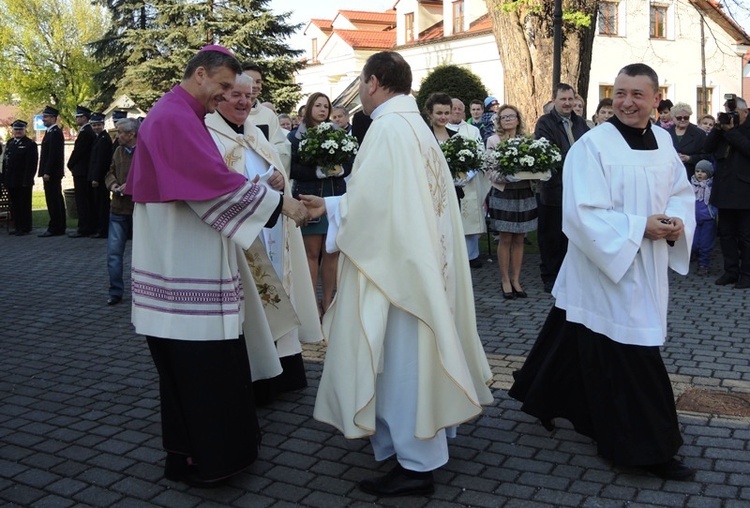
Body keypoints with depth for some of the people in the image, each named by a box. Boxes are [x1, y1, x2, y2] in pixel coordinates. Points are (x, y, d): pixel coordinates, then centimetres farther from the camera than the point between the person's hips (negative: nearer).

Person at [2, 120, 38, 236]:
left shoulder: (30, 144, -4)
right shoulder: (9, 143, 17)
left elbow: (32, 164, -11)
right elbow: (5, 162, 16)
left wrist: (27, 179, -17)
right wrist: (4, 179, 10)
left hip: (24, 182, -7)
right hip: (11, 181, 7)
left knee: (24, 205, -2)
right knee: (14, 205, 10)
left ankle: (25, 228, 4)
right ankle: (17, 227, 17)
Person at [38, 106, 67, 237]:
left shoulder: (55, 133, -13)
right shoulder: (51, 132, 17)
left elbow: (53, 154, -20)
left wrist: (47, 172, -21)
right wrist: (45, 172, 16)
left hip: (52, 173, -10)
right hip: (52, 173, 10)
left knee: (53, 201, -8)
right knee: (56, 200, 12)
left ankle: (54, 229, -5)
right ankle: (60, 228, 17)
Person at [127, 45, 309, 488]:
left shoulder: (180, 116, 17)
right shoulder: (174, 118, -16)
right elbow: (214, 182, -23)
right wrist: (279, 201, -17)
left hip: (189, 263, 10)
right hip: (186, 268, -10)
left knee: (192, 362, 15)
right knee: (200, 362, -1)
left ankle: (192, 448, 27)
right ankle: (200, 458, 11)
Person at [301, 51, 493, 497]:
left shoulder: (388, 127, -17)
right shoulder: (415, 125, 12)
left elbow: (371, 201, -21)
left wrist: (332, 210, 0)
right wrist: (332, 205, 19)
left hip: (395, 262, -10)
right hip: (419, 256, 10)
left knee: (399, 359, 0)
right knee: (410, 355, 19)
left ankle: (417, 464, 11)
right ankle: (422, 440, 33)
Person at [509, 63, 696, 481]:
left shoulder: (664, 142, 7)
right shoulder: (593, 145, -15)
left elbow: (682, 192, 16)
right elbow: (584, 214, -19)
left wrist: (678, 221, -4)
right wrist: (639, 227, -21)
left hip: (647, 273, 7)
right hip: (606, 270, -7)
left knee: (577, 343, 18)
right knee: (627, 357, -1)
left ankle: (542, 400, 39)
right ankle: (647, 448, 13)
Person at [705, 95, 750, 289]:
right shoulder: (724, 128, 13)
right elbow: (707, 148, 5)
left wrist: (732, 131, -16)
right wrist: (718, 128, -6)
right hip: (724, 190, 6)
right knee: (726, 234, 10)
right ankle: (731, 271, 19)